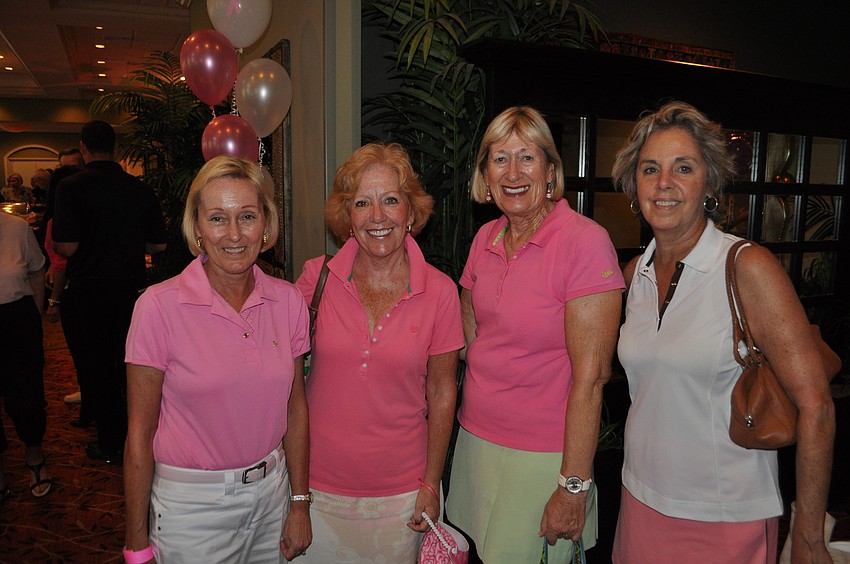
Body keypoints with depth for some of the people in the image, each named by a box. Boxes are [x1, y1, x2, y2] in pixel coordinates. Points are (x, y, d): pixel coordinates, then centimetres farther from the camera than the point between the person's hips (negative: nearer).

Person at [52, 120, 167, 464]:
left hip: (89, 291, -4)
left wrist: (50, 233, 4)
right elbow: (158, 244, 3)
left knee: (95, 368, 9)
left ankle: (111, 445, 19)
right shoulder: (140, 189, 0)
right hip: (133, 287, 4)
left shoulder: (71, 187, -12)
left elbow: (66, 247, -18)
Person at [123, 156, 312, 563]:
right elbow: (140, 434, -10)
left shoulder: (288, 301, -5)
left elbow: (295, 406, 3)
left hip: (271, 489, 4)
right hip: (192, 502, -3)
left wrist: (300, 504, 5)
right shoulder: (159, 306, -15)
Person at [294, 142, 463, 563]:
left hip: (400, 493, 0)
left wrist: (431, 484, -1)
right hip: (318, 484, 1)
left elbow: (441, 393, -2)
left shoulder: (440, 292, -9)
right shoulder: (316, 278, -8)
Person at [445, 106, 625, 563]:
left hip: (543, 456, -6)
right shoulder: (486, 238, 2)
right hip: (475, 439, 6)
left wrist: (573, 487, -17)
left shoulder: (584, 241, -18)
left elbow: (590, 377, -19)